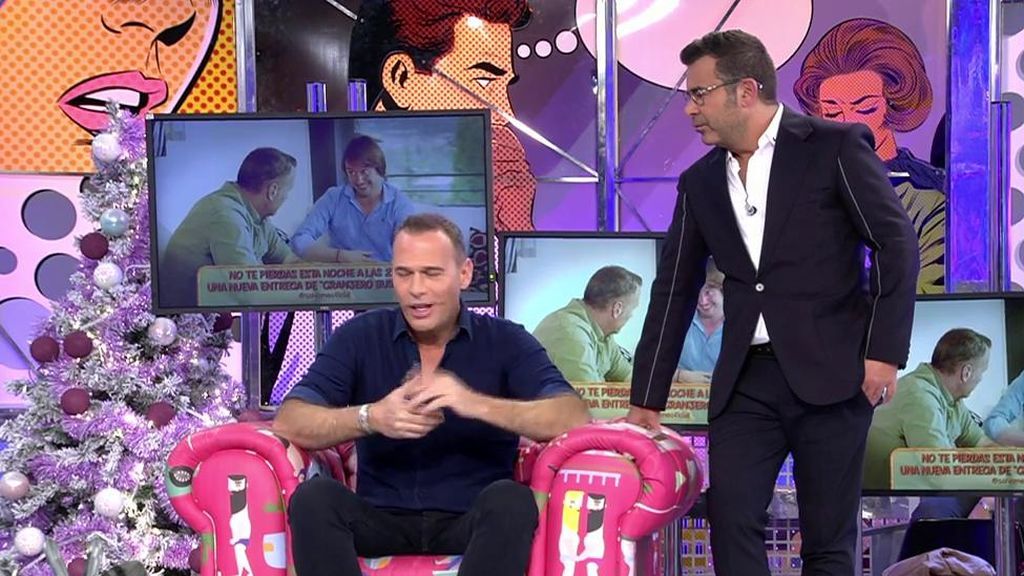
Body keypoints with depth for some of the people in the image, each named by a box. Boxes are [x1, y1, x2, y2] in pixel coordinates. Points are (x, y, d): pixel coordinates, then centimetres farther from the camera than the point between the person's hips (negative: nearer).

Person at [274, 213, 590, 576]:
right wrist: (370, 418, -24)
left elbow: (575, 419, -12)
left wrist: (476, 404, -27)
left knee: (511, 500, -33)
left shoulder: (505, 342, 4)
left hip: (473, 522, -1)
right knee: (314, 498, -28)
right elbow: (288, 423, -5)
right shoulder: (359, 337, 7)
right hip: (383, 520, 1)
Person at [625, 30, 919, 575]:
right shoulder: (700, 182, 12)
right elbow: (673, 293, 14)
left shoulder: (835, 147, -3)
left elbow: (898, 244, -4)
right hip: (746, 381, 4)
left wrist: (884, 351, -11)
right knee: (729, 519, -6)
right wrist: (646, 401, 12)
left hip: (828, 372, -4)